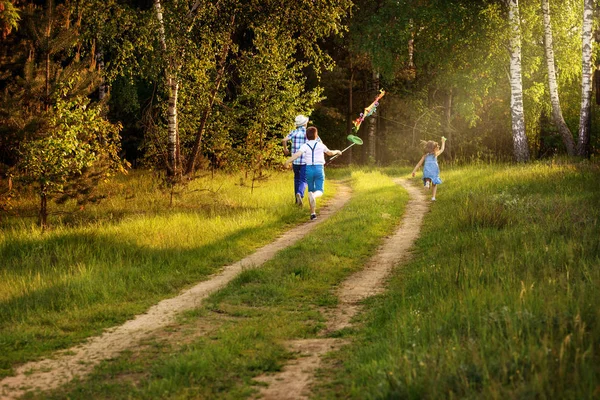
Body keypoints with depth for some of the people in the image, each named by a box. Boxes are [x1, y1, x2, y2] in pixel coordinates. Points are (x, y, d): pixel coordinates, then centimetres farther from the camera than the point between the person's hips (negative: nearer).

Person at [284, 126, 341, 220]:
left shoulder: (305, 146, -2)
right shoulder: (320, 145, 4)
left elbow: (298, 154, -21)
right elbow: (330, 153, 21)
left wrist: (288, 161, -25)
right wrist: (337, 151, 41)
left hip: (309, 169, 1)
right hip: (319, 169, -1)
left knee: (310, 190, 14)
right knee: (319, 191, -1)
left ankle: (313, 213, 8)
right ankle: (313, 195, -40)